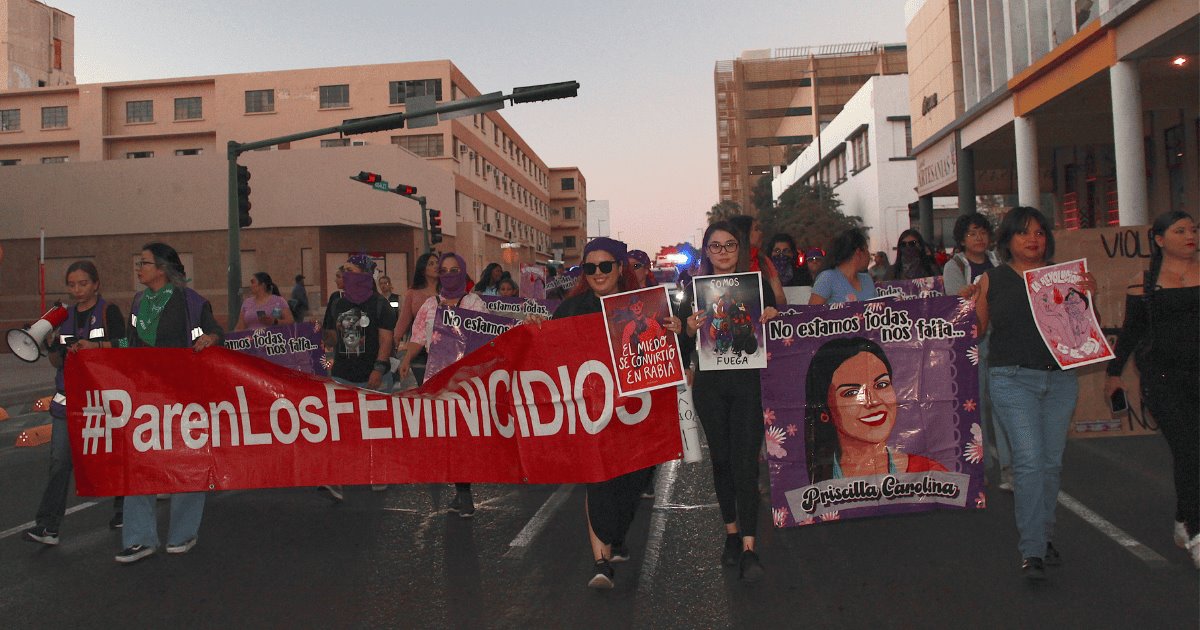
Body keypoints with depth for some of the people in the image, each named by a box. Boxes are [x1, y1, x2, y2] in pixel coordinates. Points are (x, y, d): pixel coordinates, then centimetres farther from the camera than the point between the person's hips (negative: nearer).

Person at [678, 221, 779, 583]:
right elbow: (683, 351, 6)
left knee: (745, 462, -7)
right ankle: (731, 533, 26)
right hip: (709, 386, 2)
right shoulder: (695, 290, 6)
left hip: (749, 381, -2)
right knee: (721, 459, 11)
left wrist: (773, 319, -13)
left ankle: (748, 547, -2)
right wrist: (689, 330, -15)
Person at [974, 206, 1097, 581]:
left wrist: (1089, 297, -6)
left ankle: (1044, 537, 26)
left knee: (1052, 461, 10)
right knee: (1029, 460, -11)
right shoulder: (992, 280, 4)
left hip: (1060, 379, 3)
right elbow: (977, 330, 7)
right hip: (1013, 380, -3)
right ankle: (1032, 551, -8)